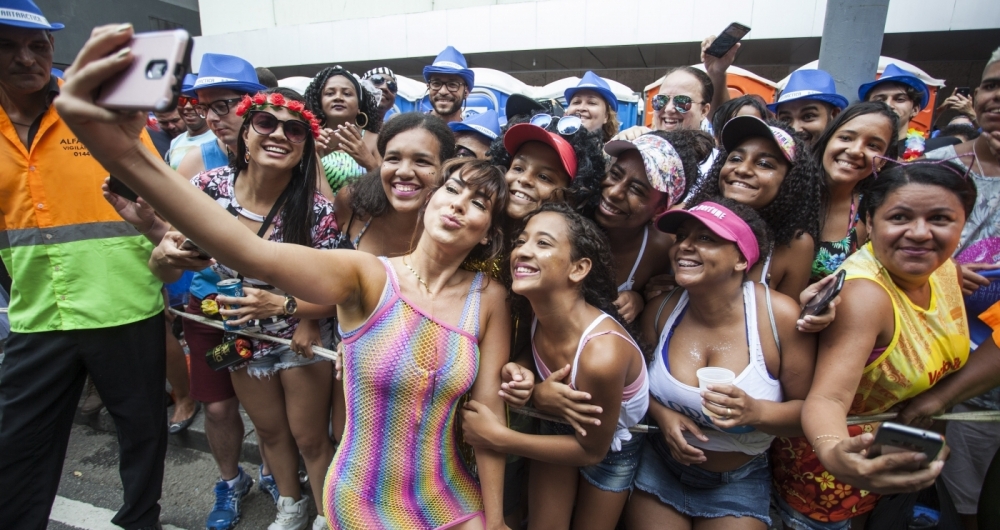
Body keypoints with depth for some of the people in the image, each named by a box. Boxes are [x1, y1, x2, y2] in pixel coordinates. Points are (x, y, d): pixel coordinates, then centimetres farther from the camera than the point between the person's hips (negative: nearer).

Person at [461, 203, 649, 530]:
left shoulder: (601, 354, -41)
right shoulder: (534, 312, -24)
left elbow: (591, 450, -24)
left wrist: (499, 438, -26)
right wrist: (520, 373, -20)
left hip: (612, 445, -3)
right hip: (560, 425, 4)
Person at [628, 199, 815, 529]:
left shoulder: (780, 316, -21)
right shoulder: (660, 310, -13)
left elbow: (808, 409, -11)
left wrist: (756, 412, -30)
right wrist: (660, 413, -16)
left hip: (739, 483, -1)